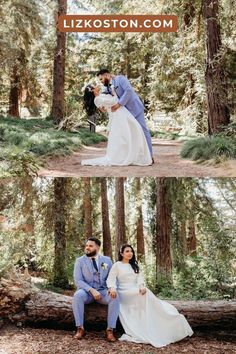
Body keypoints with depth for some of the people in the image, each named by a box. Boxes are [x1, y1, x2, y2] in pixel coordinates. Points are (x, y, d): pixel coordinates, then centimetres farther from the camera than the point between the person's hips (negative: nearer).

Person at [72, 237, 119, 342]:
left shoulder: (107, 260, 6)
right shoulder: (80, 261, 0)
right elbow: (78, 281, -9)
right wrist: (92, 290, -24)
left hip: (102, 291, 1)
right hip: (86, 291, -1)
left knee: (115, 297, -30)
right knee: (78, 295, -35)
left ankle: (110, 330, -24)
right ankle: (80, 328, -24)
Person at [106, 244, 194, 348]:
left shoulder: (134, 265, 21)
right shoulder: (117, 265, 2)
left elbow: (139, 278, 6)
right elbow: (110, 279, -9)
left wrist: (142, 287, -16)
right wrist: (112, 288, -31)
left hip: (136, 291, 6)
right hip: (125, 293, -6)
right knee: (146, 295, -26)